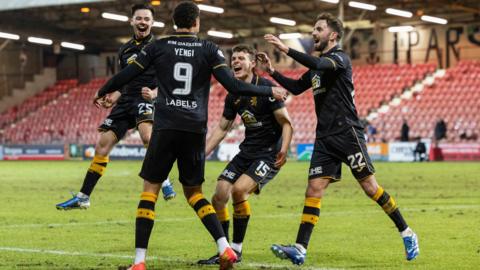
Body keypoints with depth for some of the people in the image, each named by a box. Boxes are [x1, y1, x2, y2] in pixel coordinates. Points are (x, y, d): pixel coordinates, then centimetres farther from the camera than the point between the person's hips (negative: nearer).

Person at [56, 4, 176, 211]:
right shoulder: (125, 50, 16)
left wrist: (154, 93, -23)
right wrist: (112, 98, 7)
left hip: (147, 100, -6)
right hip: (126, 101, 6)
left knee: (147, 135, -37)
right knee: (102, 144, 2)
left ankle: (165, 182, -26)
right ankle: (83, 197, 10)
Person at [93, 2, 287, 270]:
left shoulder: (158, 47, 5)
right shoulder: (209, 49, 4)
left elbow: (124, 76, 6)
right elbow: (234, 86, -4)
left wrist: (102, 92, 25)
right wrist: (271, 91, 9)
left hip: (166, 127, -2)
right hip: (195, 130, 2)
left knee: (150, 189, 4)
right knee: (194, 191, 16)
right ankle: (225, 248, -1)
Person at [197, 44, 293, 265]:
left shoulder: (265, 88, -14)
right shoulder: (233, 96, 7)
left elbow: (286, 123, -14)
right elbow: (222, 128, 16)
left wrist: (284, 149, -28)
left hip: (269, 154, -7)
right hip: (246, 152, 7)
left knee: (239, 189, -26)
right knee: (219, 197, -3)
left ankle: (236, 250, -11)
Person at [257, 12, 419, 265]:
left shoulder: (340, 58, -7)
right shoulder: (317, 65, 19)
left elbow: (317, 64, -27)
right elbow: (296, 87, 26)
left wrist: (286, 49, -29)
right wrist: (272, 71, 13)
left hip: (347, 133, -7)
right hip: (325, 138, 7)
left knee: (370, 187, -5)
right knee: (314, 190, -3)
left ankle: (406, 233, 9)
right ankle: (300, 249, -9)